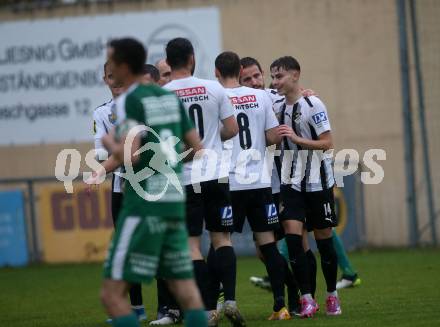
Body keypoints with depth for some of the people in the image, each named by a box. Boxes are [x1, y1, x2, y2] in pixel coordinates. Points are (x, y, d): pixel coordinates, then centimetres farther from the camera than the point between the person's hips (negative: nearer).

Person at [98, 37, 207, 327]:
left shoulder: (130, 101, -9)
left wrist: (110, 142, -1)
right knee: (185, 291, 9)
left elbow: (129, 155, -20)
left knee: (113, 294, -5)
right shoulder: (171, 98, 13)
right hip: (174, 202, 8)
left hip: (143, 206, -8)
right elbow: (197, 149, 16)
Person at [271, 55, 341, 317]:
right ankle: (307, 298, -7)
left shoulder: (313, 105, -11)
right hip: (292, 184, 5)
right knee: (293, 236, -10)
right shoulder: (278, 106, 8)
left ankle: (332, 295, 21)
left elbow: (327, 143, -16)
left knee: (324, 239, 4)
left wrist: (297, 138, -25)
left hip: (318, 182, -5)